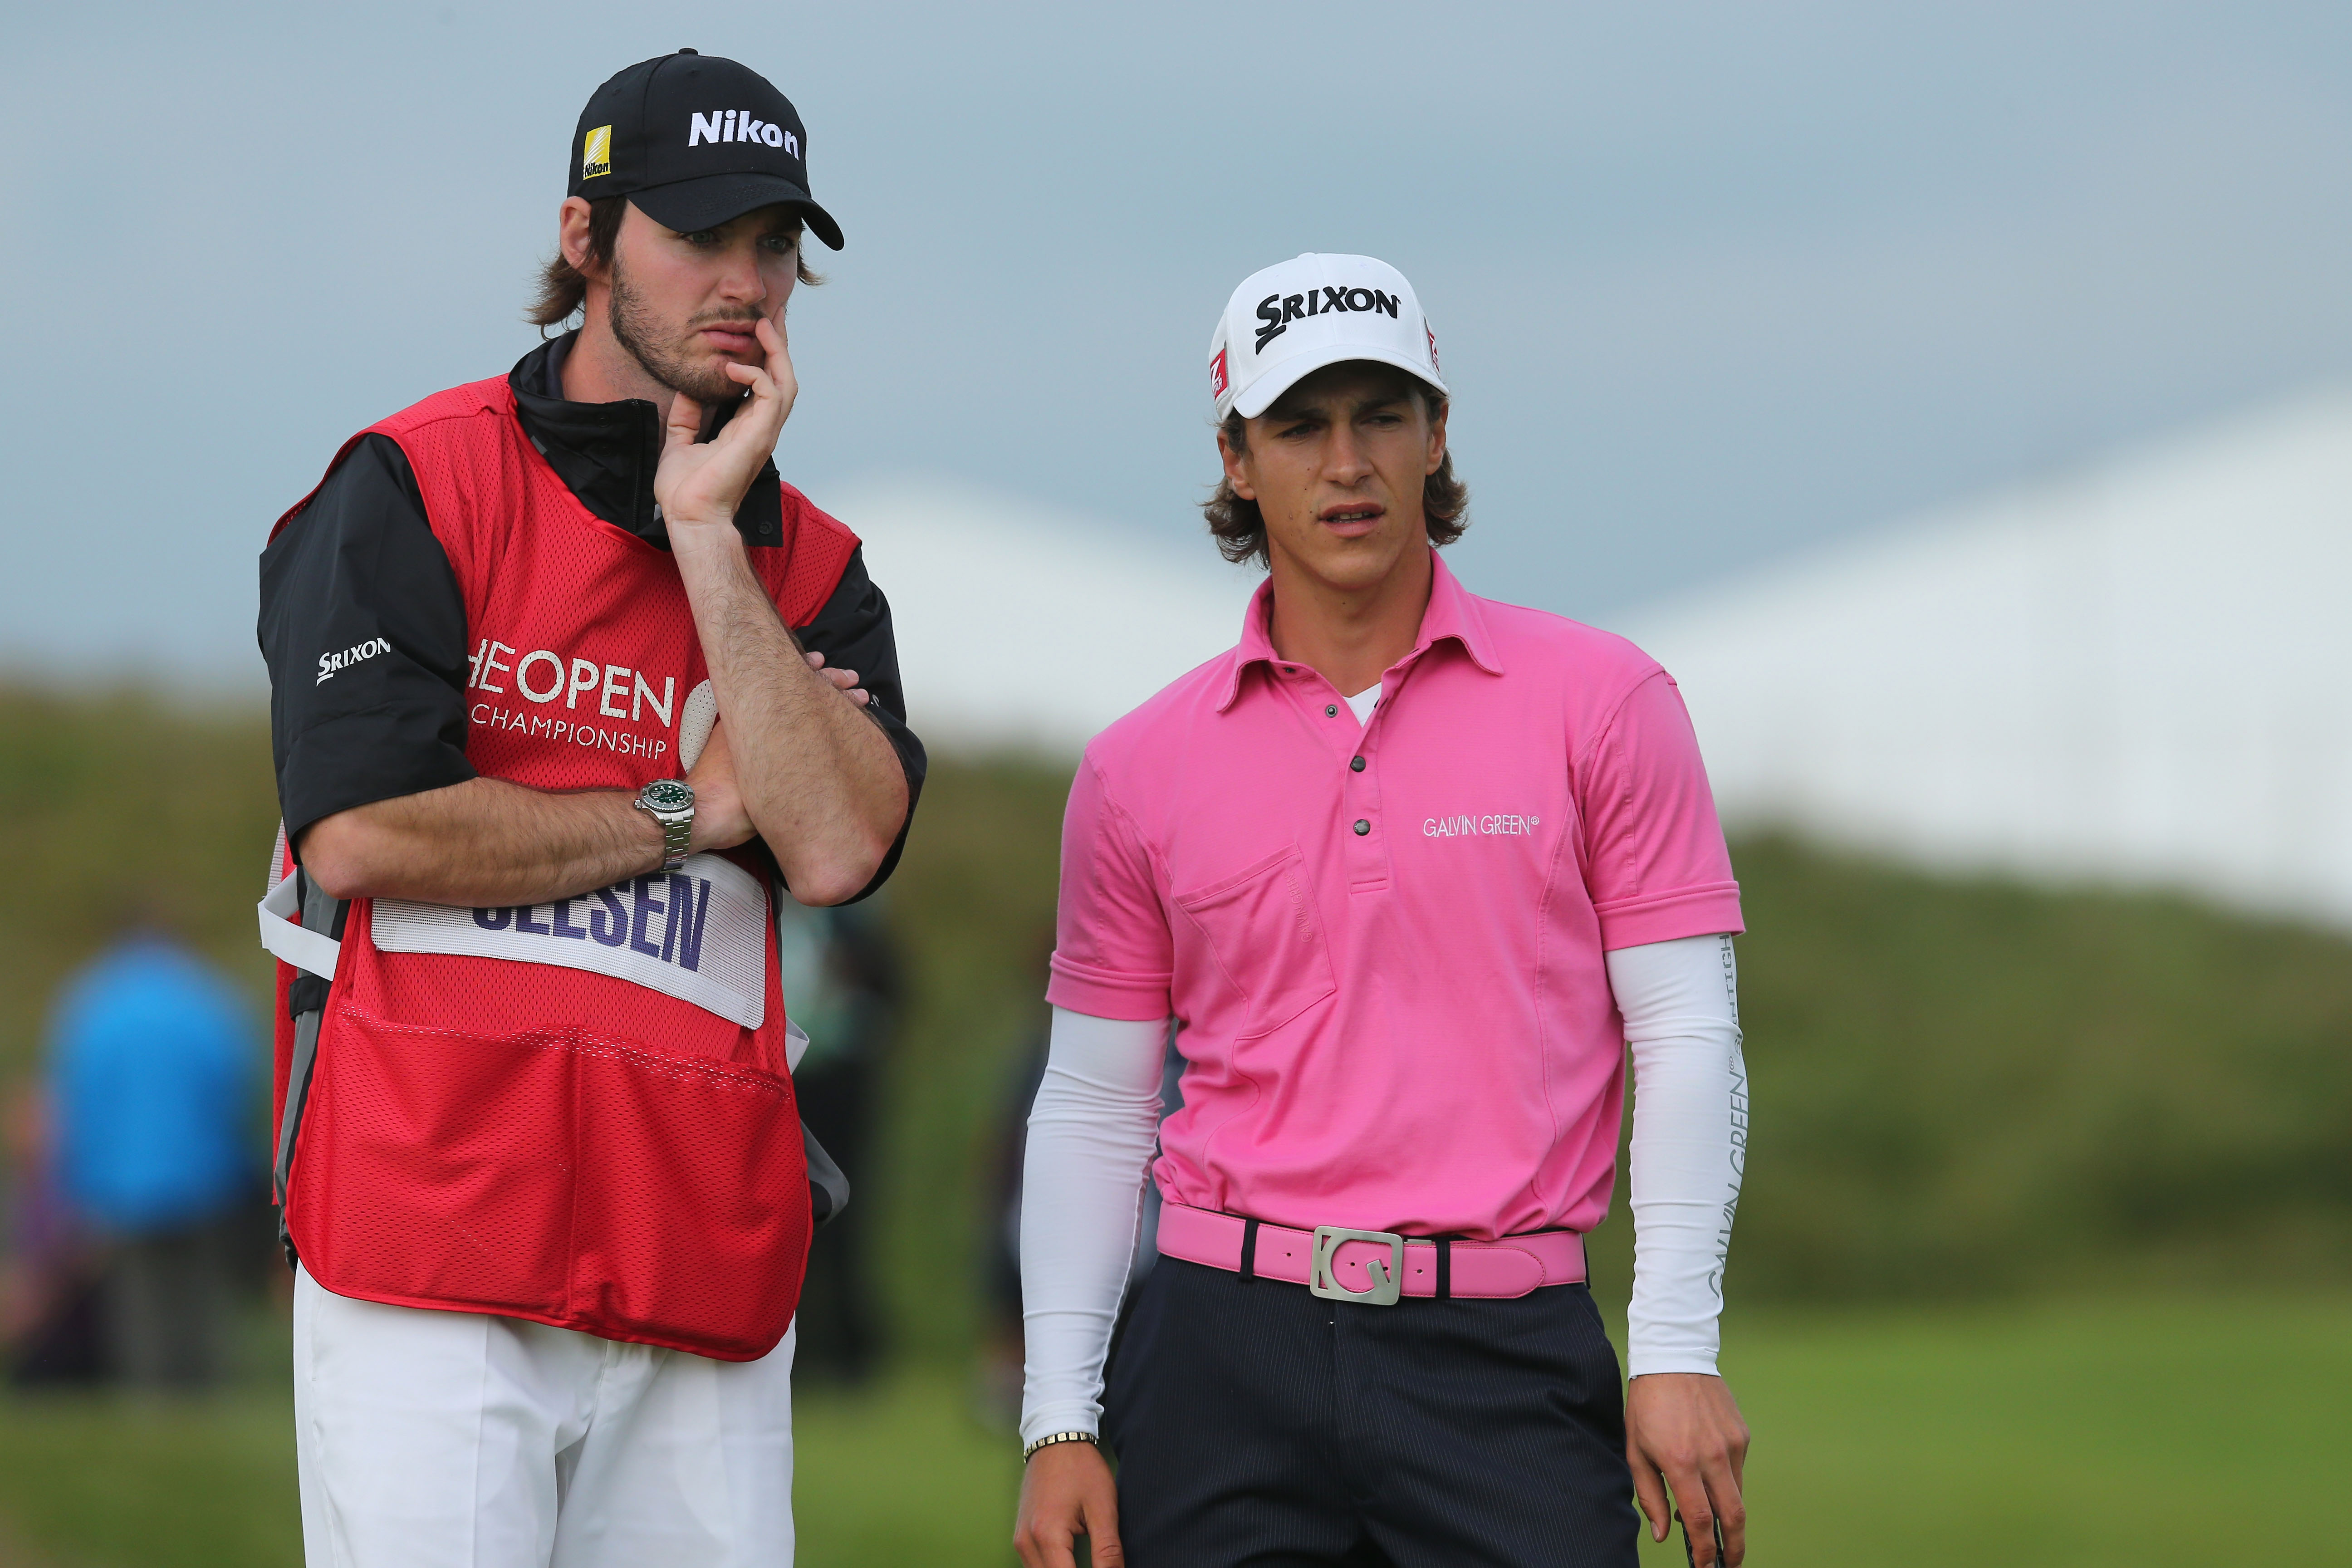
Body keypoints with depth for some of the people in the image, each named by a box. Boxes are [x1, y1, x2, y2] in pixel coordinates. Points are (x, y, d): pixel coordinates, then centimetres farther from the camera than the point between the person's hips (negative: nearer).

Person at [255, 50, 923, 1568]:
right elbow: (358, 829, -11)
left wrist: (708, 528, -4)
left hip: (705, 1265, 4)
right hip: (430, 1247, -4)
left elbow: (840, 848, -4)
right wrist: (688, 815, -2)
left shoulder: (812, 566, 14)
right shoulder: (414, 487, 1)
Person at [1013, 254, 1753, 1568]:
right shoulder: (1143, 770, 9)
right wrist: (1060, 1419, 5)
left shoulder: (1601, 704, 4)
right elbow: (1094, 1109, 13)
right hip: (1228, 1350, 2)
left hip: (1506, 1360, -2)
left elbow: (1686, 1039, 1)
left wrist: (1676, 1350, -8)